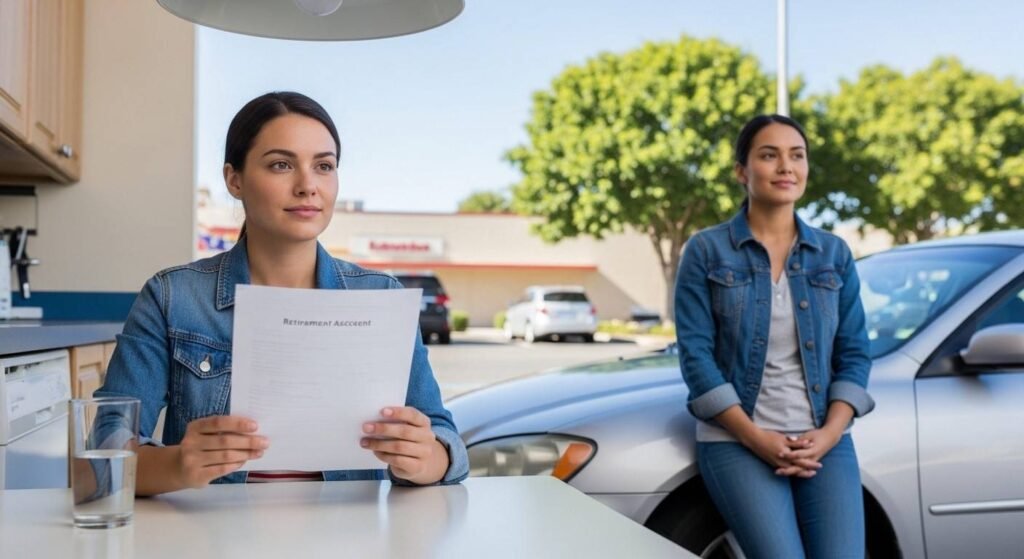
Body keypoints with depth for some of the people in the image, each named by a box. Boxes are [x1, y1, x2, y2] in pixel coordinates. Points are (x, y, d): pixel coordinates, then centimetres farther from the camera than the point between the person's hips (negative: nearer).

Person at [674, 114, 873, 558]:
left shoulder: (834, 254, 10)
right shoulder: (706, 251, 0)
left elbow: (854, 354, 7)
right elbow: (695, 354, -6)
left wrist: (828, 433, -8)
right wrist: (757, 438, -14)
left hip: (823, 441, 3)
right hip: (737, 441, -3)